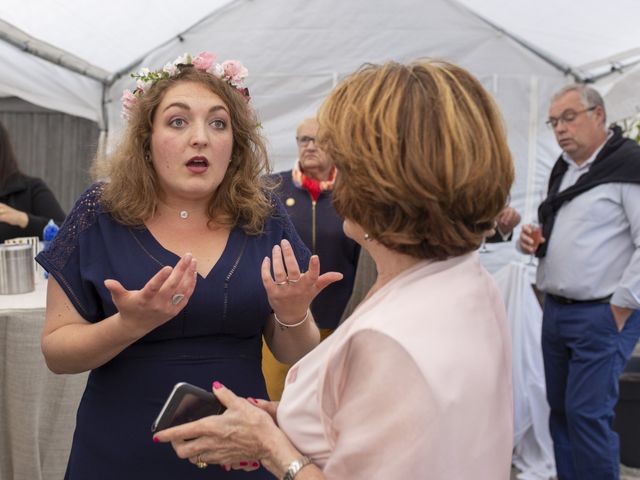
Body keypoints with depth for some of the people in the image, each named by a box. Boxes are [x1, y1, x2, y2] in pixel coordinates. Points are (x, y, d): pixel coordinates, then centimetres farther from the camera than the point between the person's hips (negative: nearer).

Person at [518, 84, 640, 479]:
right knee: (560, 410, 14)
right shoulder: (563, 169, 15)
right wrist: (534, 240, 7)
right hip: (555, 311, 8)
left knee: (587, 413, -5)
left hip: (602, 316, -8)